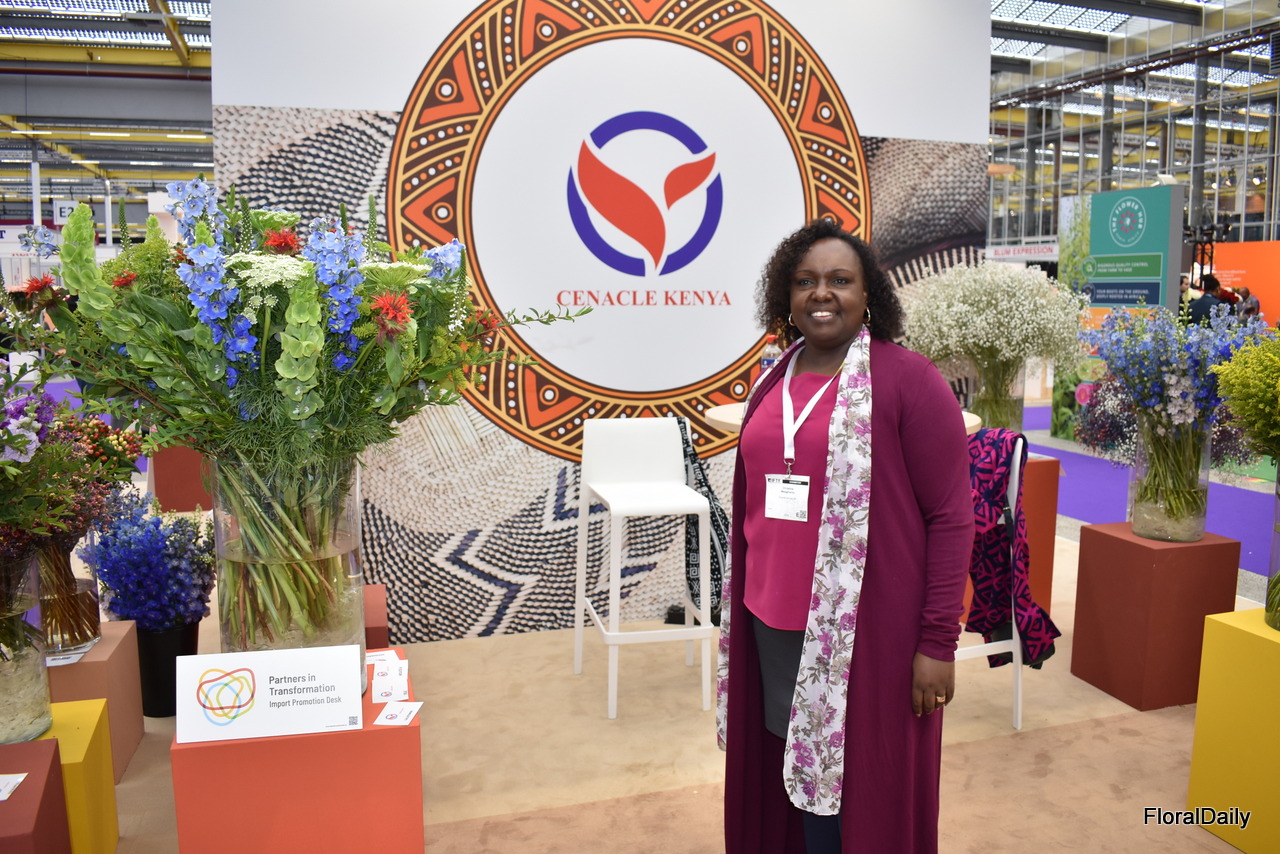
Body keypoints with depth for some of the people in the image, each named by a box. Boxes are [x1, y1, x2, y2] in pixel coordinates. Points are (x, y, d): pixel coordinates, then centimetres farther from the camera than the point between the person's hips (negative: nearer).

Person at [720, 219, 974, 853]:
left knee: (862, 786, 9)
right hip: (773, 623, 5)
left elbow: (951, 516, -9)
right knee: (796, 772, 16)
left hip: (866, 630, -5)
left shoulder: (907, 379, -9)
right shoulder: (772, 383, 9)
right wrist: (742, 603, 15)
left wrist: (938, 642, -11)